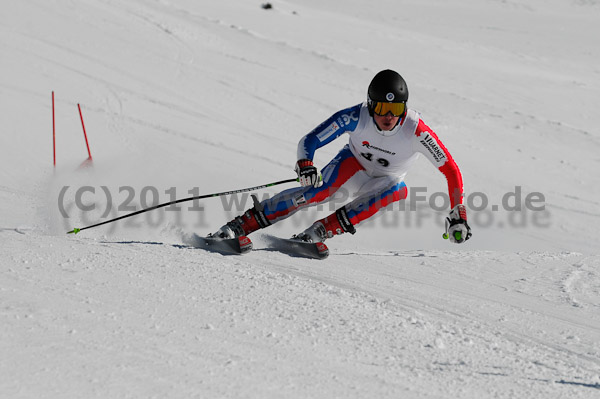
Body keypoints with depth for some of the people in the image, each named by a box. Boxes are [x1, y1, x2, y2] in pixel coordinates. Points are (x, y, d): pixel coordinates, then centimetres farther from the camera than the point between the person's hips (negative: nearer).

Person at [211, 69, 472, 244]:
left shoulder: (416, 131, -29)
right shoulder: (355, 118, -27)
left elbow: (451, 171, -23)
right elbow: (309, 141, -23)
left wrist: (458, 215, -27)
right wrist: (305, 165, -44)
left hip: (384, 181, 1)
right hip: (353, 166, -1)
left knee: (397, 191, -34)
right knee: (320, 189, -32)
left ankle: (322, 230, -36)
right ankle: (240, 225, -32)